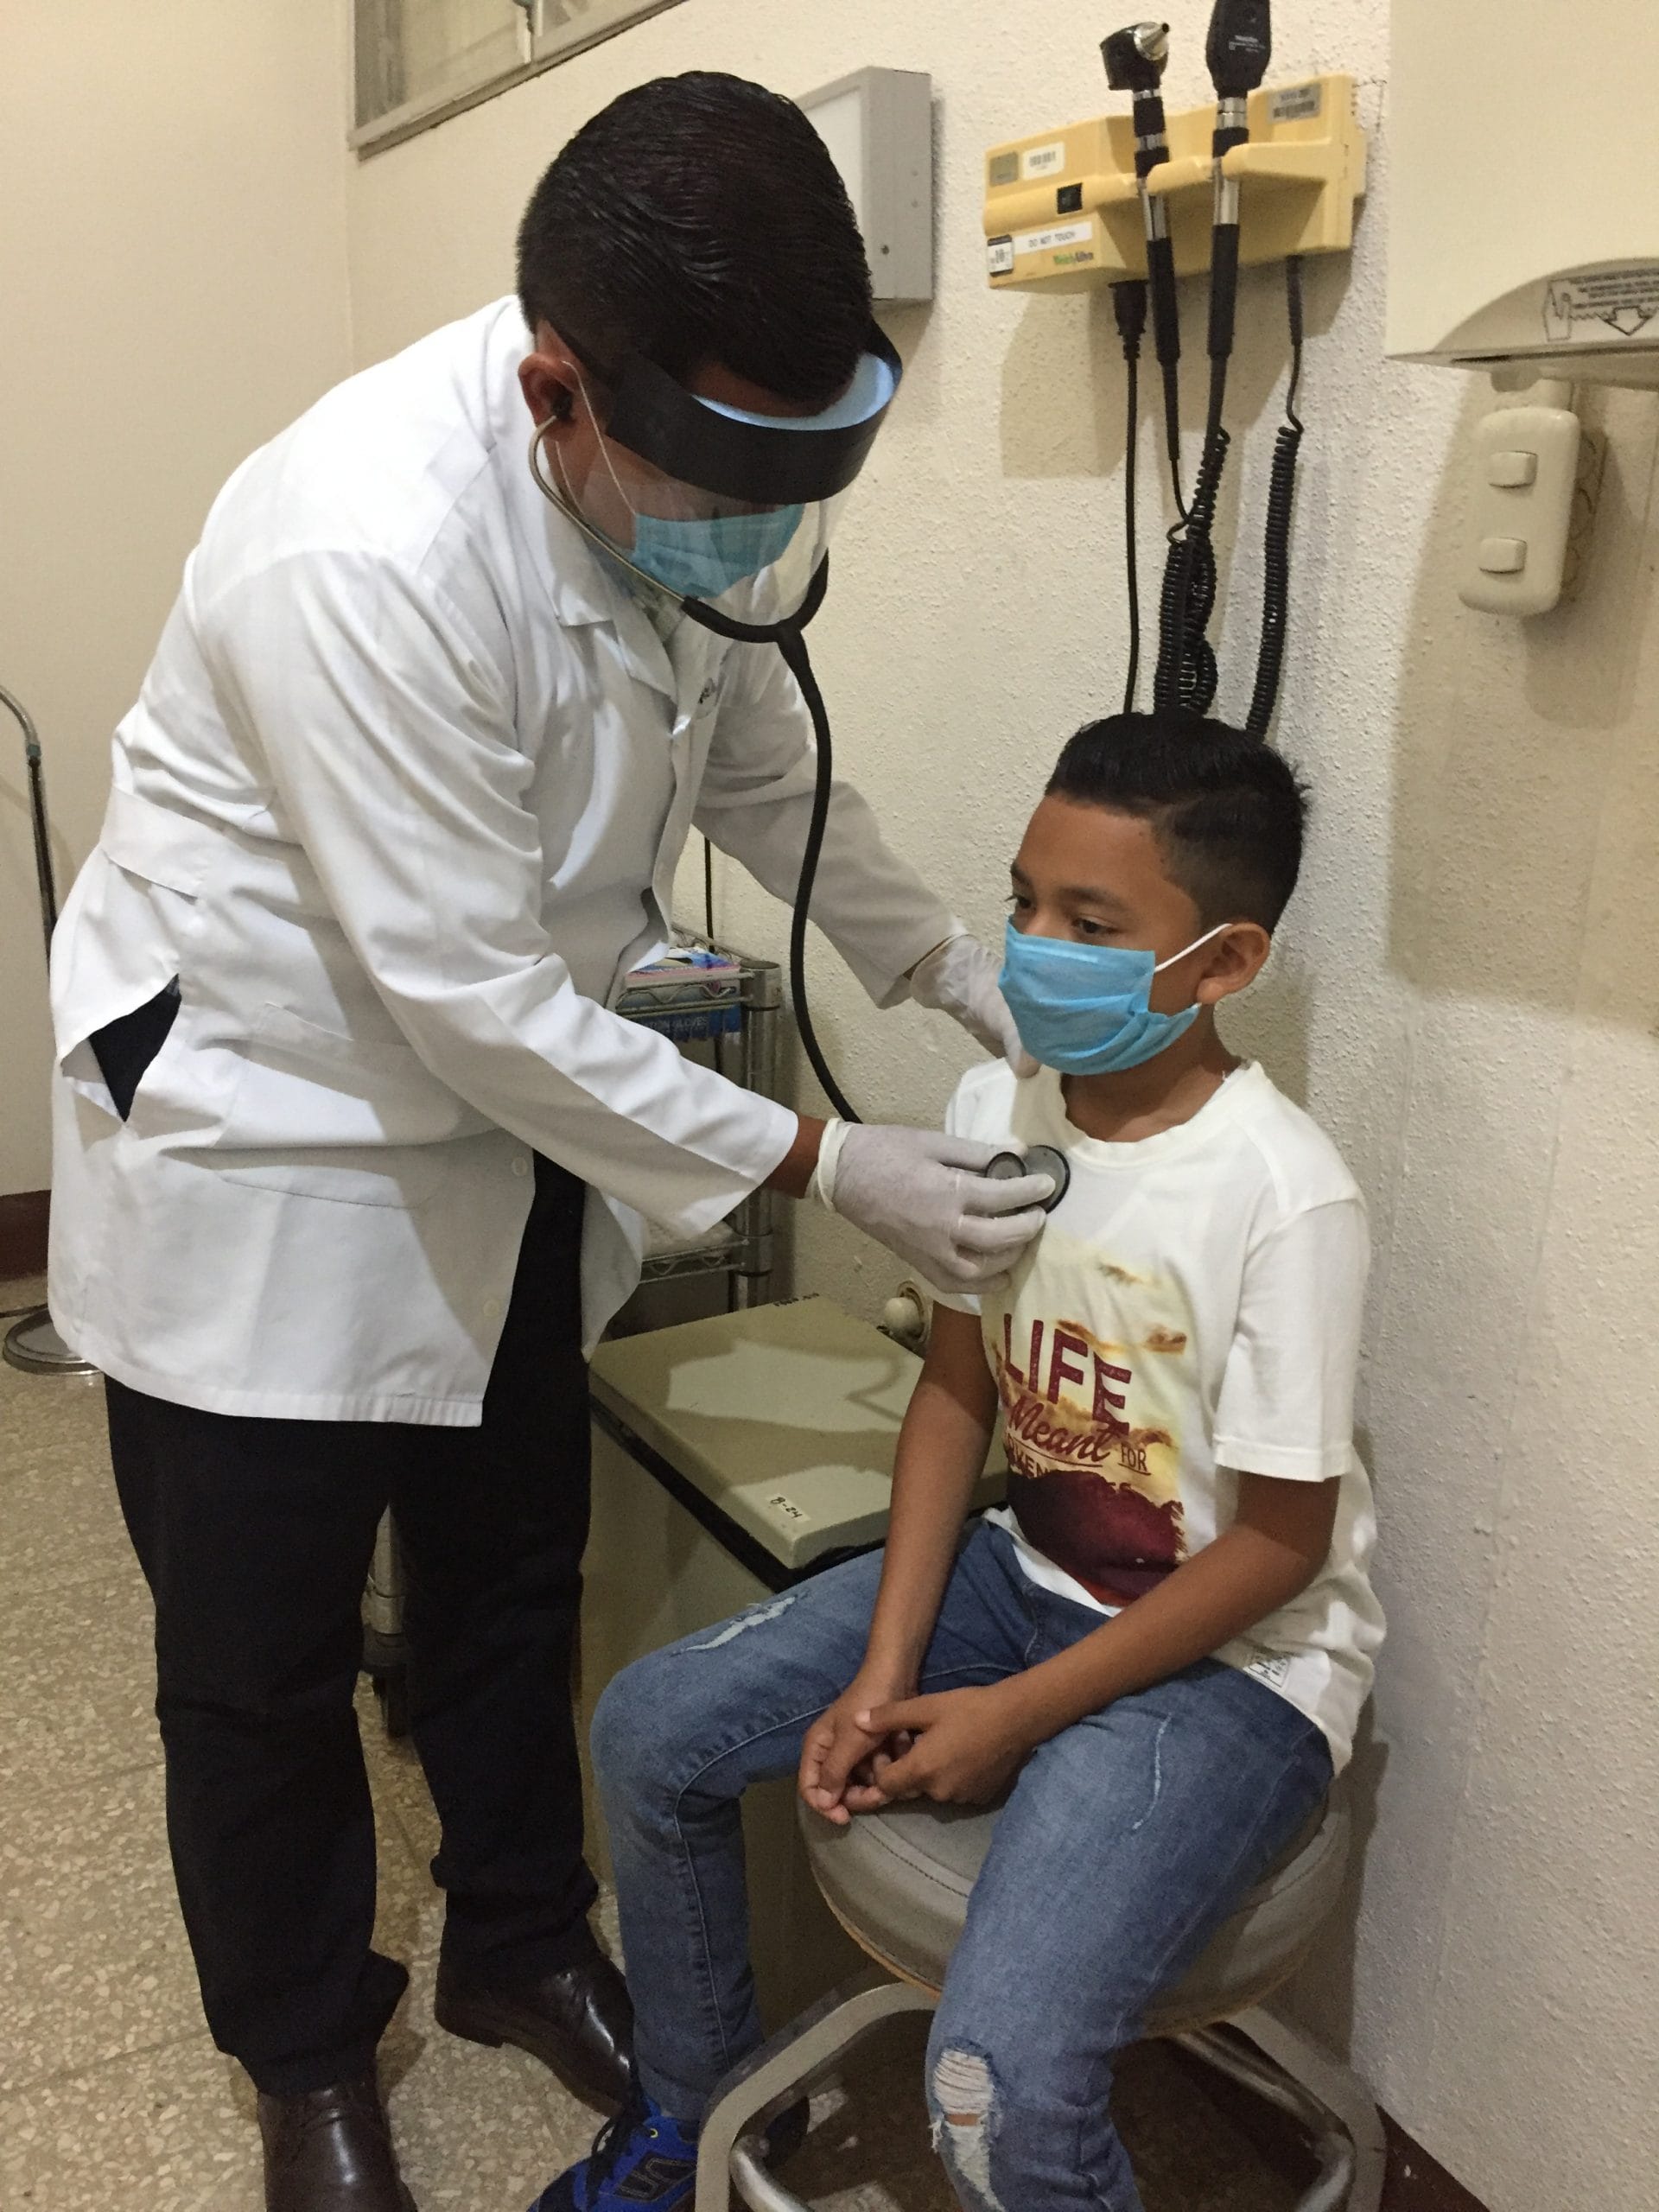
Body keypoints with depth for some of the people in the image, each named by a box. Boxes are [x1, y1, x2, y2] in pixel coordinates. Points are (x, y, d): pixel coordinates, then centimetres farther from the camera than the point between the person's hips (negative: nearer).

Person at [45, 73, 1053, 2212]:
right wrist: (827, 1166, -24)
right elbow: (470, 991, -30)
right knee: (260, 1657, 10)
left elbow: (758, 751, 7)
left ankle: (521, 1944, 46)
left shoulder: (702, 474, -10)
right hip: (261, 1135, -6)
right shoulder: (362, 549, -33)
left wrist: (955, 960, -6)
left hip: (505, 1117, 7)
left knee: (515, 1569, 20)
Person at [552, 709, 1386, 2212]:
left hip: (1233, 1659, -6)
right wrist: (884, 1669, -6)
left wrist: (1013, 1717, -15)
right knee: (651, 1730, 2)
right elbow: (957, 1387, 2)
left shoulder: (1285, 1198, -24)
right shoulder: (995, 1109, -6)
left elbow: (1281, 1541, -17)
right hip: (1033, 1573, 7)